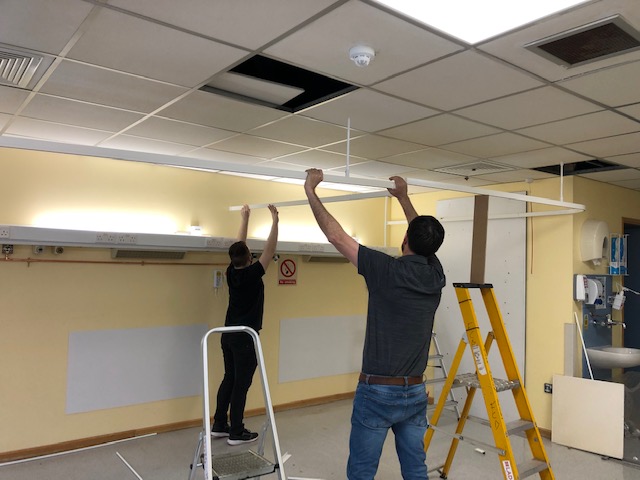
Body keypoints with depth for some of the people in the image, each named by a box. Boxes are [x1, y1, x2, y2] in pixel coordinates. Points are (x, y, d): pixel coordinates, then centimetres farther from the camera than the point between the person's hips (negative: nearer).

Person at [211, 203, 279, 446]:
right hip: (244, 337, -8)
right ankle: (236, 433, 7)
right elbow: (270, 249, -14)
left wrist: (245, 219, 22)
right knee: (241, 384, -1)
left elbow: (239, 245, 15)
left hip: (228, 335, 8)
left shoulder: (231, 272, 2)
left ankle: (219, 425, 24)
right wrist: (274, 220, -7)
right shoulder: (252, 274, -17)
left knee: (229, 379, 16)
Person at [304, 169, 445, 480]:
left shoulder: (386, 270, -18)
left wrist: (310, 190, -3)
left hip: (377, 391, -6)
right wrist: (403, 197, 31)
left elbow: (336, 235, -14)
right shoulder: (435, 276, 0)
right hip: (416, 392, 6)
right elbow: (424, 241, 20)